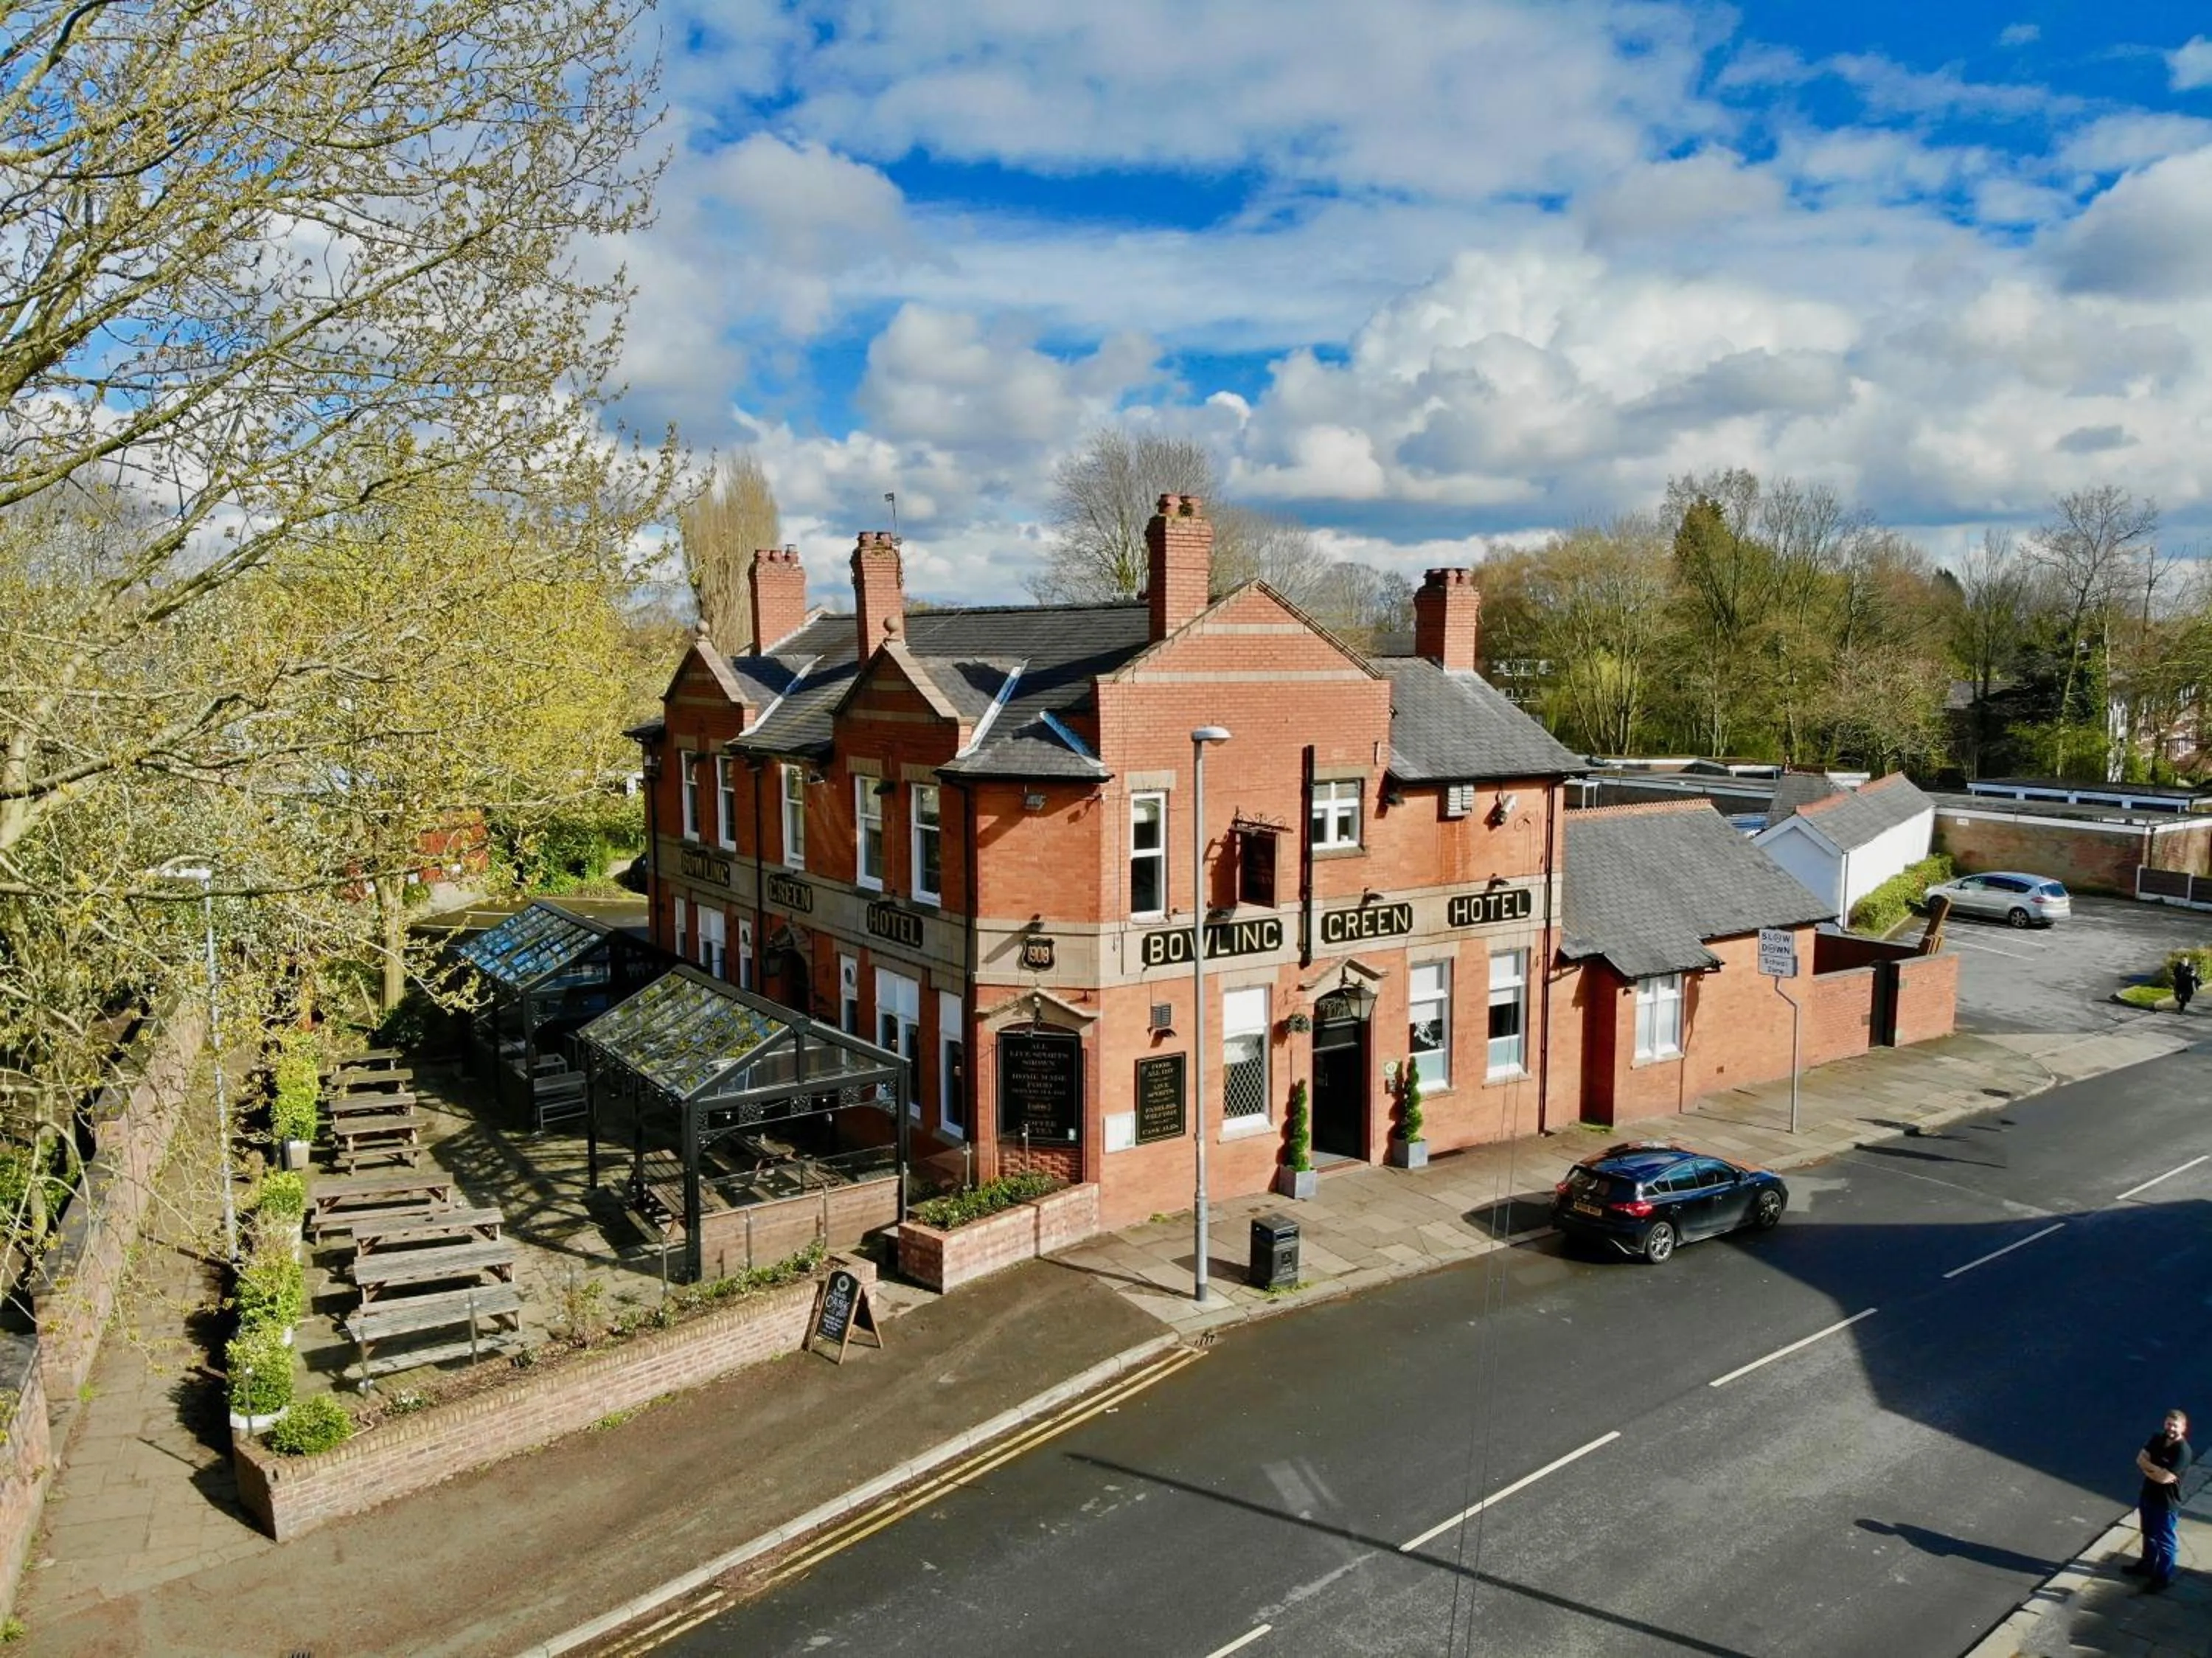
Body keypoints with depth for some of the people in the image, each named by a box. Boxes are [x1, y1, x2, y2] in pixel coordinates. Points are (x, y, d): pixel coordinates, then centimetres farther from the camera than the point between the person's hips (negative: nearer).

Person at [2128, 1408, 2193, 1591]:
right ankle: (2147, 1565, 41)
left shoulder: (2183, 1451, -25)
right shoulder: (2157, 1438, -3)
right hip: (2148, 1495, 7)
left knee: (2164, 1541, 8)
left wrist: (2149, 1469, -12)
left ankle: (2164, 1578, 22)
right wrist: (2157, 1470, -20)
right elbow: (2140, 1459, -5)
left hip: (2166, 1502, -7)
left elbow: (2164, 1478, -27)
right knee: (2149, 1534, 24)